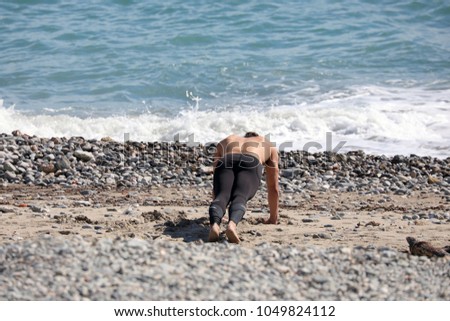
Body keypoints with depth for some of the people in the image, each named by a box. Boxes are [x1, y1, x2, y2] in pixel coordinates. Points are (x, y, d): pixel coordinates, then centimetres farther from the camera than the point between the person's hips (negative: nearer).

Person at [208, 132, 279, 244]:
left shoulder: (224, 142, 45)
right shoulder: (268, 146, 42)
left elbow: (216, 184, 48)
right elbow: (273, 187, 42)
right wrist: (273, 217, 49)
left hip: (225, 162, 1)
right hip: (251, 164, -1)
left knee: (221, 196, -18)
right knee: (239, 198, -21)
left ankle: (214, 223, -51)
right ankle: (232, 223, -54)